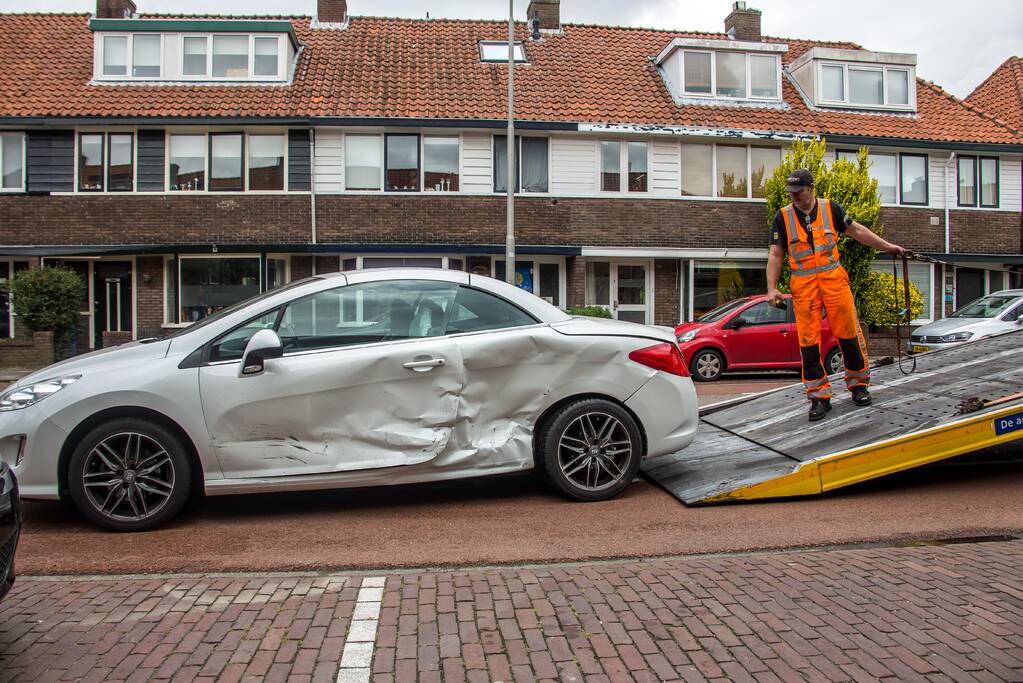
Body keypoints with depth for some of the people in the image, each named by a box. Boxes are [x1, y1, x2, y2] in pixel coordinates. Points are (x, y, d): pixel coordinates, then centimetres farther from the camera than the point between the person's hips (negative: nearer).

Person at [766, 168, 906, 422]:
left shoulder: (830, 208, 7)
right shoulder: (783, 217, 4)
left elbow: (857, 231, 17)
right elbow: (775, 254, 3)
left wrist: (887, 246, 15)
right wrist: (772, 288, -6)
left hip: (833, 279, 1)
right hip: (803, 285, -1)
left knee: (849, 332, 1)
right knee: (808, 340, -3)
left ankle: (858, 384, 19)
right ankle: (819, 396, 4)